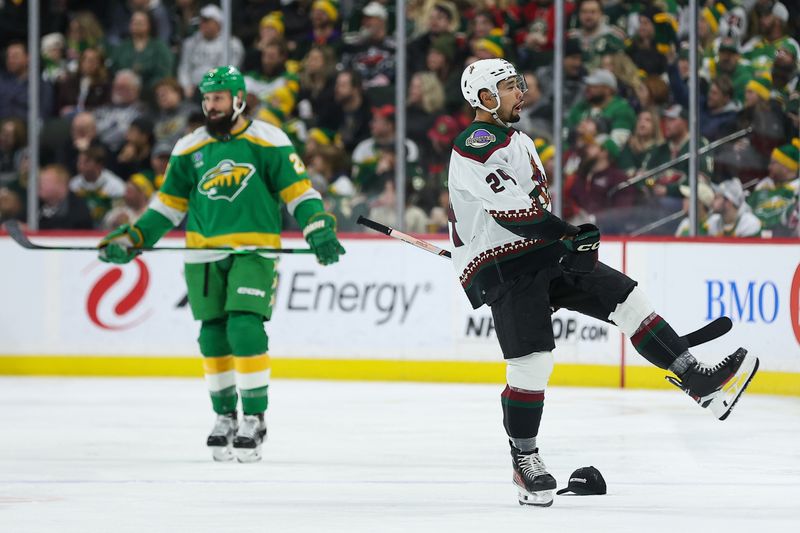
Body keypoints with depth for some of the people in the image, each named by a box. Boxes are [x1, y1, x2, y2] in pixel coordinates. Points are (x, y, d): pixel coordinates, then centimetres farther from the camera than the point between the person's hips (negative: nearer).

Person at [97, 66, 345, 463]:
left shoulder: (268, 142, 0)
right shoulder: (189, 149, 12)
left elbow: (298, 191, -1)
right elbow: (168, 204, 17)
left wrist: (319, 230, -14)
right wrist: (131, 239, 9)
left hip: (254, 252, -4)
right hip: (205, 256, 4)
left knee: (245, 330, -15)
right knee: (213, 337, 4)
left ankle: (254, 419, -7)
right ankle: (225, 416, 18)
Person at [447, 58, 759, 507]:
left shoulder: (519, 142, 19)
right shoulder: (476, 145, -14)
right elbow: (511, 210, -23)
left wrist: (568, 240, 18)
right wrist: (567, 233, -22)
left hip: (542, 256, 9)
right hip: (500, 268, -9)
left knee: (625, 298, -2)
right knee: (532, 361, -15)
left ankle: (701, 383, -5)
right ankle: (524, 461, 1)